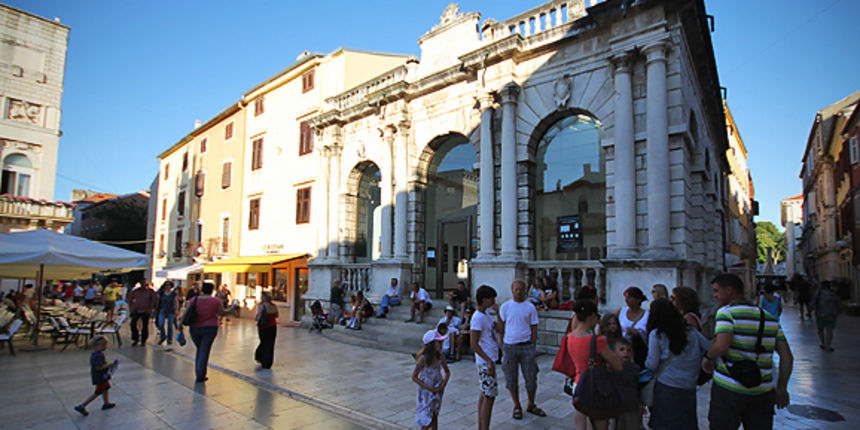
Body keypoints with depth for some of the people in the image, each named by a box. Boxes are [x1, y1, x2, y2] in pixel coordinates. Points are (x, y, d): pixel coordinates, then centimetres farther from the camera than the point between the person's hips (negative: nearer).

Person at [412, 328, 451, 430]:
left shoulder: (440, 357, -7)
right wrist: (429, 388, -18)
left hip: (437, 391, 4)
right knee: (427, 419, -3)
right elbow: (414, 377, -15)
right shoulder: (423, 359, -21)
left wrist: (443, 385, -6)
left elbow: (447, 372, 9)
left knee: (434, 416, 13)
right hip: (425, 392, -4)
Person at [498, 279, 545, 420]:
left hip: (526, 346, 0)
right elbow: (501, 327, 5)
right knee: (511, 379, 7)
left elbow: (534, 328, 6)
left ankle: (531, 405, 26)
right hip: (509, 346, 0)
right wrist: (502, 346, 2)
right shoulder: (505, 306, 1)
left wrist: (533, 347, 0)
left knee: (531, 378, 6)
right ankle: (517, 406, 24)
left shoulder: (530, 307, 2)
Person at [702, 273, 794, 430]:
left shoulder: (727, 312, -11)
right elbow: (787, 357, 7)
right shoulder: (770, 318, 8)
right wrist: (782, 389, 15)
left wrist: (707, 357, -7)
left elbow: (722, 346, -26)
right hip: (762, 391, 6)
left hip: (729, 388, -6)